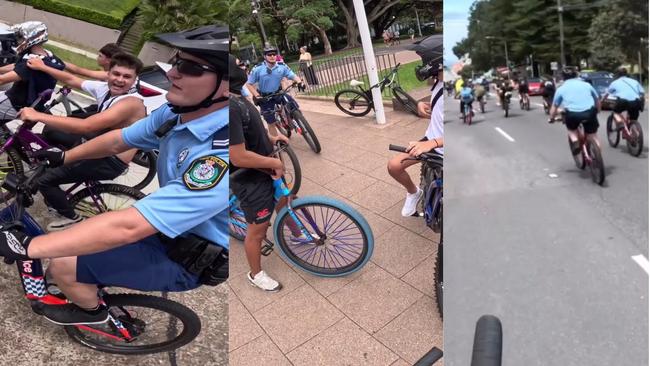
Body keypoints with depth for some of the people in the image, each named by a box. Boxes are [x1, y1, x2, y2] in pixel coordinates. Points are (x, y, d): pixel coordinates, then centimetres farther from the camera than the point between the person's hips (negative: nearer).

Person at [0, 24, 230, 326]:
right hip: (164, 229, 8)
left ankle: (92, 311, 24)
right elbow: (118, 140, 9)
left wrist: (29, 246, -30)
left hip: (186, 259, -8)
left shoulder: (222, 157, -37)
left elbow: (127, 227, -38)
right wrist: (63, 157, 16)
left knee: (62, 265, -6)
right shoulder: (175, 113, -8)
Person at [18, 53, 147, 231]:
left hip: (111, 161, -9)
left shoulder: (131, 102, -31)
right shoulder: (104, 88, -4)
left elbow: (85, 126, -37)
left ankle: (71, 217, 15)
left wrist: (38, 116, -32)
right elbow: (71, 79, 15)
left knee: (44, 180, -8)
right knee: (50, 132, 24)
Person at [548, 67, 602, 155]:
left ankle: (575, 142, 4)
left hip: (572, 114, -2)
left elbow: (554, 107, 20)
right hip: (589, 112, 2)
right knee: (593, 137, 19)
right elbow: (598, 101, 28)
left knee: (572, 129, 30)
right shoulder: (586, 84, 21)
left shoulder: (561, 88, 16)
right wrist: (596, 112, 45)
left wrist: (551, 118, 36)